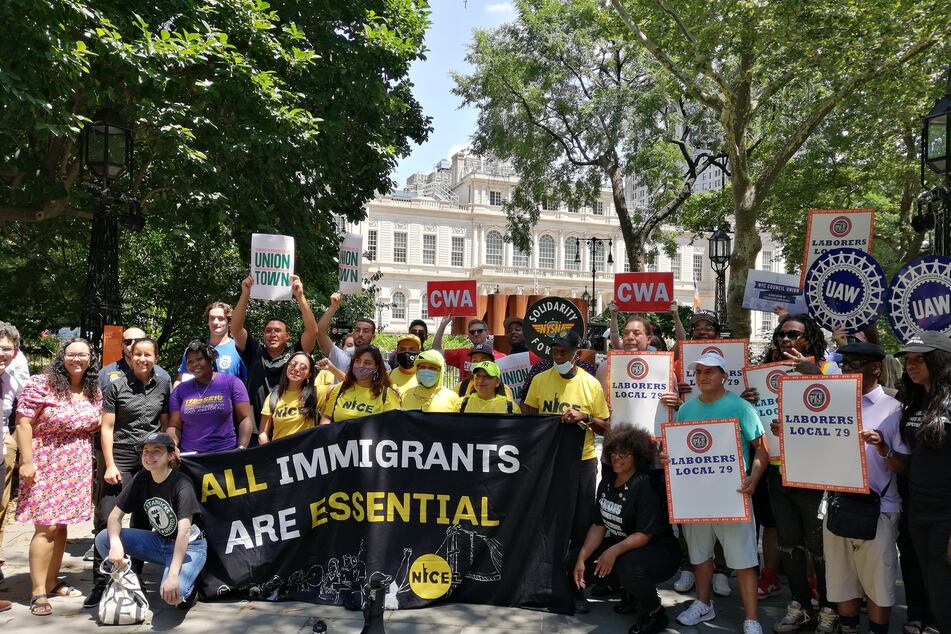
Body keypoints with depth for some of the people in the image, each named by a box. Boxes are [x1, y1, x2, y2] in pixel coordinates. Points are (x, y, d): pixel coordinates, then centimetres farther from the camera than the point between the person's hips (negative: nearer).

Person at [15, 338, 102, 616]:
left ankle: (52, 582, 24)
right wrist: (26, 461, -16)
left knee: (62, 525, 12)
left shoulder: (94, 390, 7)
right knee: (46, 528, -8)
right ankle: (38, 592, 1)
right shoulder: (41, 384, -11)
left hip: (77, 468, 6)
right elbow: (23, 423, -12)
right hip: (45, 465, -5)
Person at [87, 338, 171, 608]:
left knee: (142, 521, 8)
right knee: (107, 519, -7)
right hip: (120, 458, -2)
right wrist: (109, 465, -7)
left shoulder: (163, 386, 6)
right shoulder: (117, 386, -1)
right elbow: (106, 428, -1)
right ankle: (100, 583, 2)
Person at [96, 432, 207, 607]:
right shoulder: (141, 479, -4)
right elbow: (116, 515, -4)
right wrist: (115, 543, -26)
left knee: (171, 594, -32)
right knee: (103, 539, -9)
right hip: (159, 541, 6)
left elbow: (184, 531, -30)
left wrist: (173, 575, -38)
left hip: (189, 546, -6)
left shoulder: (182, 484, -22)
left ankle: (187, 585, 4)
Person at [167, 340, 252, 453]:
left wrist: (242, 449, -9)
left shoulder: (231, 382, 5)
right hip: (189, 457, 3)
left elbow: (245, 419, 2)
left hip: (226, 454, -3)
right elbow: (174, 427, 12)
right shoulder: (180, 390, 13)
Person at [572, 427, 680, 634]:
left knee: (629, 567, -37)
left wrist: (614, 551, -37)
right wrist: (581, 558, -7)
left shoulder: (645, 486, -19)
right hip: (620, 545, 8)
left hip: (658, 549, -8)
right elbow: (598, 525, 3)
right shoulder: (607, 484, 4)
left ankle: (655, 614, -7)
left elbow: (644, 534, -24)